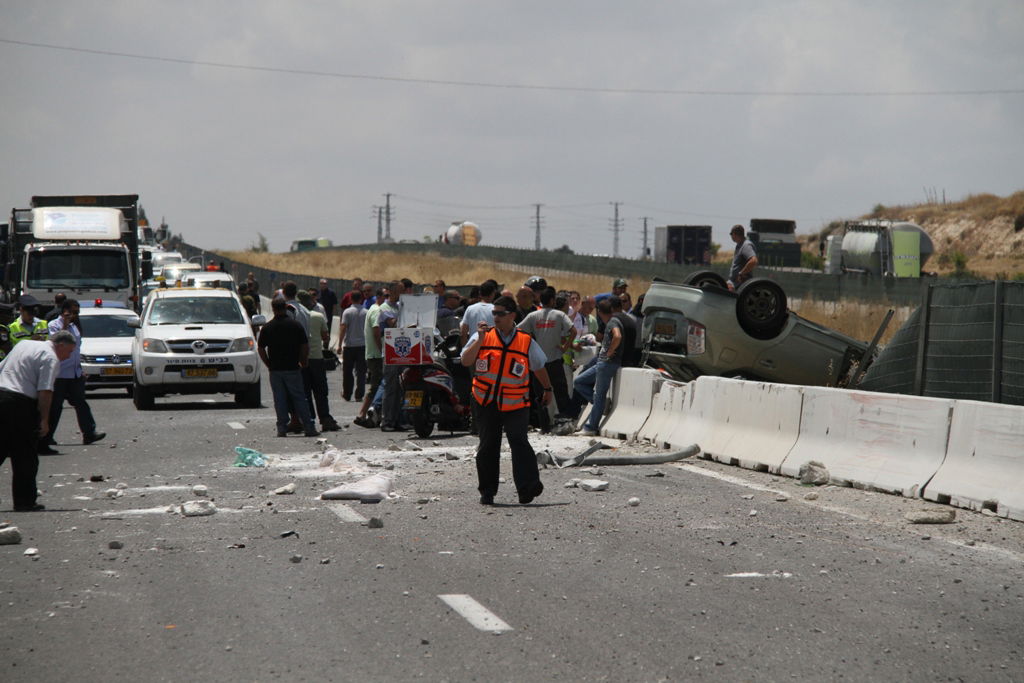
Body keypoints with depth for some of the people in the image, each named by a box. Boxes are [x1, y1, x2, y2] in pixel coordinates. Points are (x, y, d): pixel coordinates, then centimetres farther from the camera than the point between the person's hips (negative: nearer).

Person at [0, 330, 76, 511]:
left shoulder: (24, 344, 22)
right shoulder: (51, 358, -4)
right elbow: (45, 391, -14)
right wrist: (44, 420, -12)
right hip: (21, 404, -7)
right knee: (25, 456, 2)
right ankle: (25, 501, 6)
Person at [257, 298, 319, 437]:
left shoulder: (267, 328, 1)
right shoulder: (296, 325, -3)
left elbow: (260, 348, 3)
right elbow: (305, 346, -3)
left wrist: (269, 364, 11)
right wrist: (303, 361, 11)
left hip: (275, 369, 1)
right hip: (293, 368, -1)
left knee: (279, 400, 5)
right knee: (299, 398, 3)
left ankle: (282, 428, 3)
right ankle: (309, 428, 2)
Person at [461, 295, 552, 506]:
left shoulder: (527, 342, 3)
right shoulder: (483, 336, 4)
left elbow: (539, 367, 18)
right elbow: (465, 361, -7)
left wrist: (547, 389, 26)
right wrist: (480, 339, -15)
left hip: (516, 404, -2)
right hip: (486, 402, 2)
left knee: (519, 443, -17)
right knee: (487, 447, 6)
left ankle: (528, 488, -16)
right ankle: (487, 492, 17)